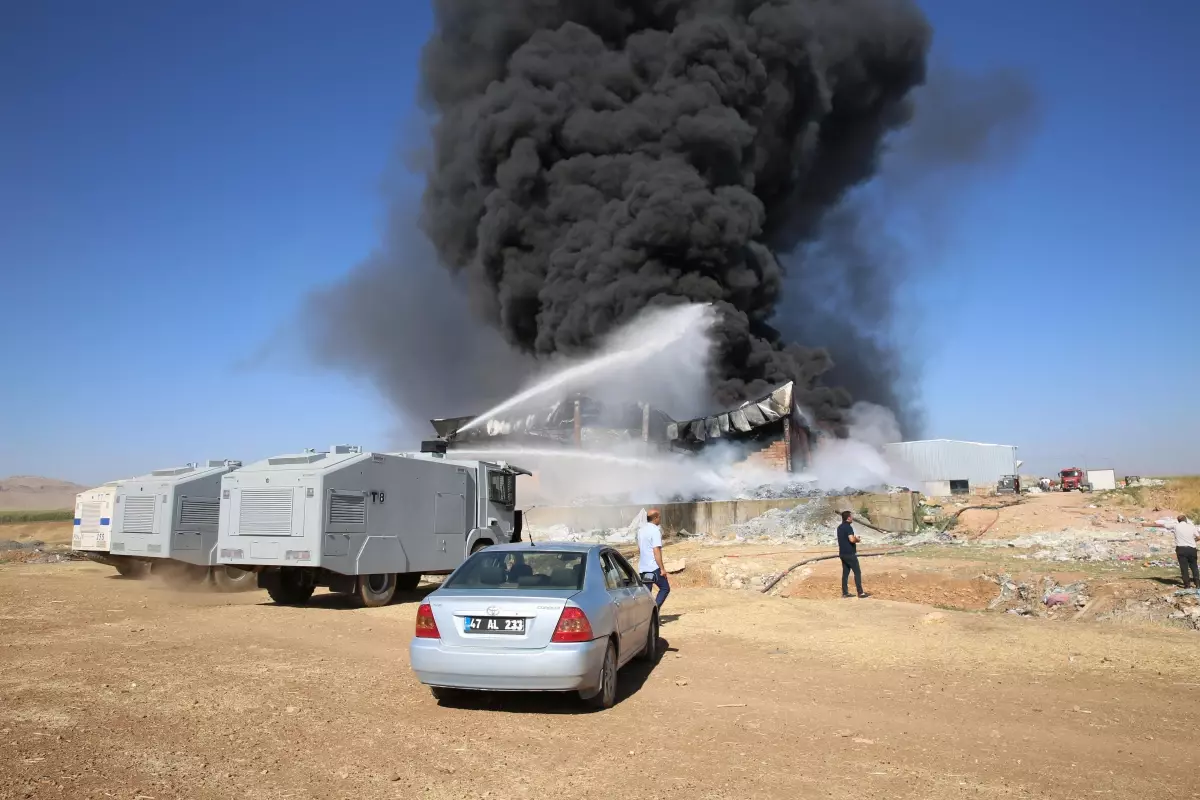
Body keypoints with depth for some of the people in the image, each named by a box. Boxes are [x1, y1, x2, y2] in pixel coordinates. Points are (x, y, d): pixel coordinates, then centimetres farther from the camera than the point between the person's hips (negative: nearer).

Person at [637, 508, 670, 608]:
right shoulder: (655, 530, -15)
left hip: (642, 567, 8)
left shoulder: (641, 529, 12)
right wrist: (662, 568, -17)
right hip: (653, 567, -8)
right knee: (665, 588, 4)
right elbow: (656, 551, -20)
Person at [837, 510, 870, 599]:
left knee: (845, 573, 10)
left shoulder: (840, 527, 13)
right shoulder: (848, 527, -16)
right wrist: (857, 539, -7)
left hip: (842, 553, 9)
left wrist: (855, 539, 16)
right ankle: (860, 593, -1)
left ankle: (845, 592, 10)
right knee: (857, 572, -2)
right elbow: (852, 539, -27)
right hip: (850, 554, -9)